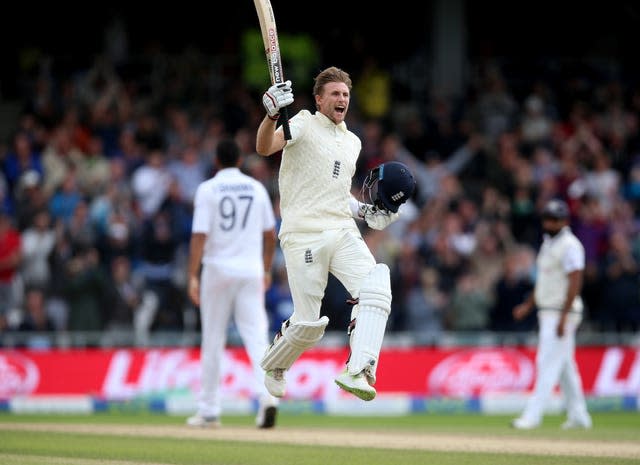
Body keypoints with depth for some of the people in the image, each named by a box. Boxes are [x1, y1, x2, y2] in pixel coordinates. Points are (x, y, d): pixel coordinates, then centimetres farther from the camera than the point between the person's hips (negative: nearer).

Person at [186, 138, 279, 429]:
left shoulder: (208, 189, -4)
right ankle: (267, 395, -24)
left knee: (213, 339, 7)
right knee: (256, 336, -3)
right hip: (251, 270, 2)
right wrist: (266, 270, 23)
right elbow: (270, 234, 12)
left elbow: (200, 235, -12)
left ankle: (209, 410, 12)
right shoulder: (257, 188, 7)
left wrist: (193, 276, -14)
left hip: (218, 269, -2)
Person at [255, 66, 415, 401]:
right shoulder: (304, 125, 0)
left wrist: (363, 211, 14)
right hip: (303, 235, -6)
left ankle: (357, 372, -27)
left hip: (343, 233, 6)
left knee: (375, 290, -21)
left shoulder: (352, 142, 21)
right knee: (308, 324, -5)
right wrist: (272, 114, -39)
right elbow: (265, 148, -20)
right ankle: (274, 365, 26)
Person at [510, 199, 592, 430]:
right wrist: (528, 305, 16)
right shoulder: (547, 244, 16)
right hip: (548, 313, 10)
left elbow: (575, 283, -20)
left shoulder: (570, 245, -13)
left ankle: (532, 415, -13)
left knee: (548, 363, -11)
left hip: (562, 313, -10)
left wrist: (563, 317, -24)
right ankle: (578, 416, 17)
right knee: (565, 365, 12)